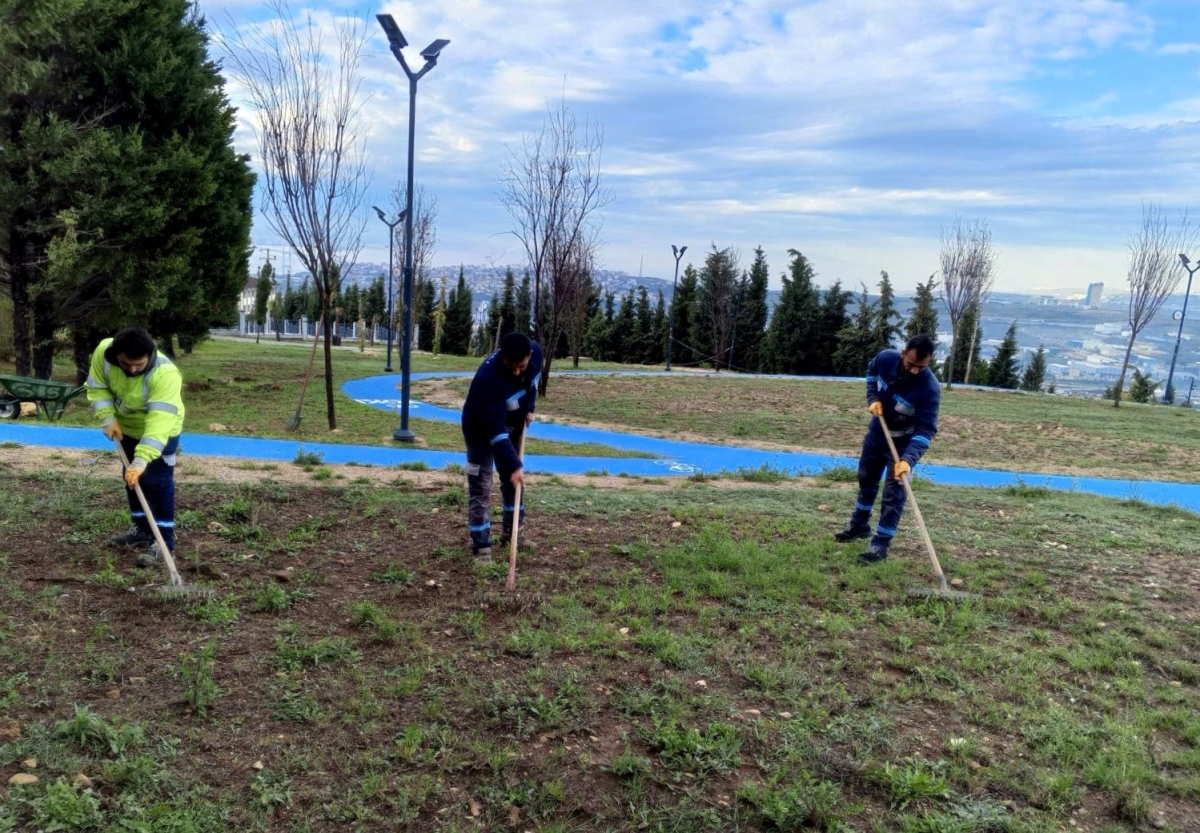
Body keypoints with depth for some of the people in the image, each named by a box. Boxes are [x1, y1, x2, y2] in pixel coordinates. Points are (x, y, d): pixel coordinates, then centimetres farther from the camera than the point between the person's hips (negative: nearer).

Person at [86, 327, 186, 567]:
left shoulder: (165, 373, -40)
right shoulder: (103, 352, -24)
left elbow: (159, 422, -45)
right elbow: (98, 387, -7)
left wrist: (142, 459, -51)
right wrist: (108, 418, -20)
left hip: (160, 432, -6)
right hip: (127, 426, 6)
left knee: (157, 482, -9)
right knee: (132, 478, 16)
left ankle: (164, 540, -1)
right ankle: (142, 529, 32)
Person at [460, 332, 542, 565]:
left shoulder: (536, 352, -22)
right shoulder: (489, 377, -41)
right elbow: (495, 429, -41)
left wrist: (529, 408, -1)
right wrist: (513, 465, -43)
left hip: (513, 425, 7)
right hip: (482, 428, -6)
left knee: (514, 480, 17)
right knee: (480, 487, -6)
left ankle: (514, 530, 34)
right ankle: (481, 546, 1)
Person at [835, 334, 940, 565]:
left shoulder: (930, 388, -35)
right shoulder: (886, 358, -23)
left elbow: (925, 431, -34)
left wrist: (909, 459, -47)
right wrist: (873, 399, -13)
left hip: (903, 442, -5)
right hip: (877, 432, 5)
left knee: (894, 493, -5)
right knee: (866, 478, 21)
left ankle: (881, 544, 4)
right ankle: (859, 524, 41)